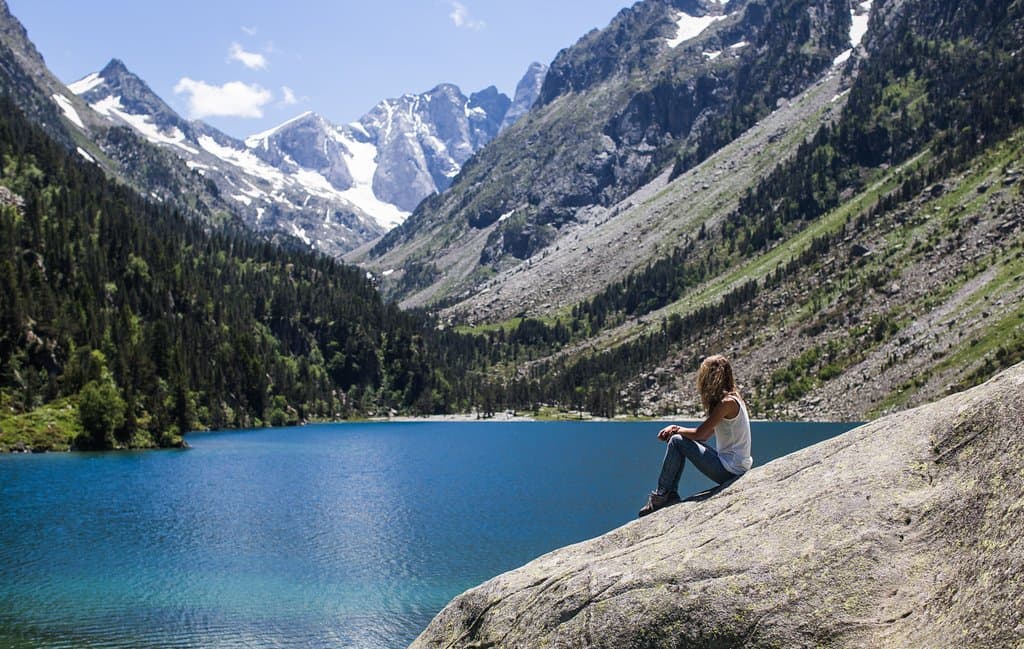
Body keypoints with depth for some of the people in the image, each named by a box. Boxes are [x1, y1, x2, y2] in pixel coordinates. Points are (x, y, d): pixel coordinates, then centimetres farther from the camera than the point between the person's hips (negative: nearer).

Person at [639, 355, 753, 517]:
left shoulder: (727, 403, -17)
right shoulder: (732, 398, 13)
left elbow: (699, 434, -16)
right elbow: (706, 435, 14)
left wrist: (676, 430, 3)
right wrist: (676, 429, 4)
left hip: (730, 470, -10)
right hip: (738, 468, 10)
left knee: (676, 442, -9)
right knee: (680, 438, 12)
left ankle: (661, 496, 0)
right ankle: (671, 495, 10)